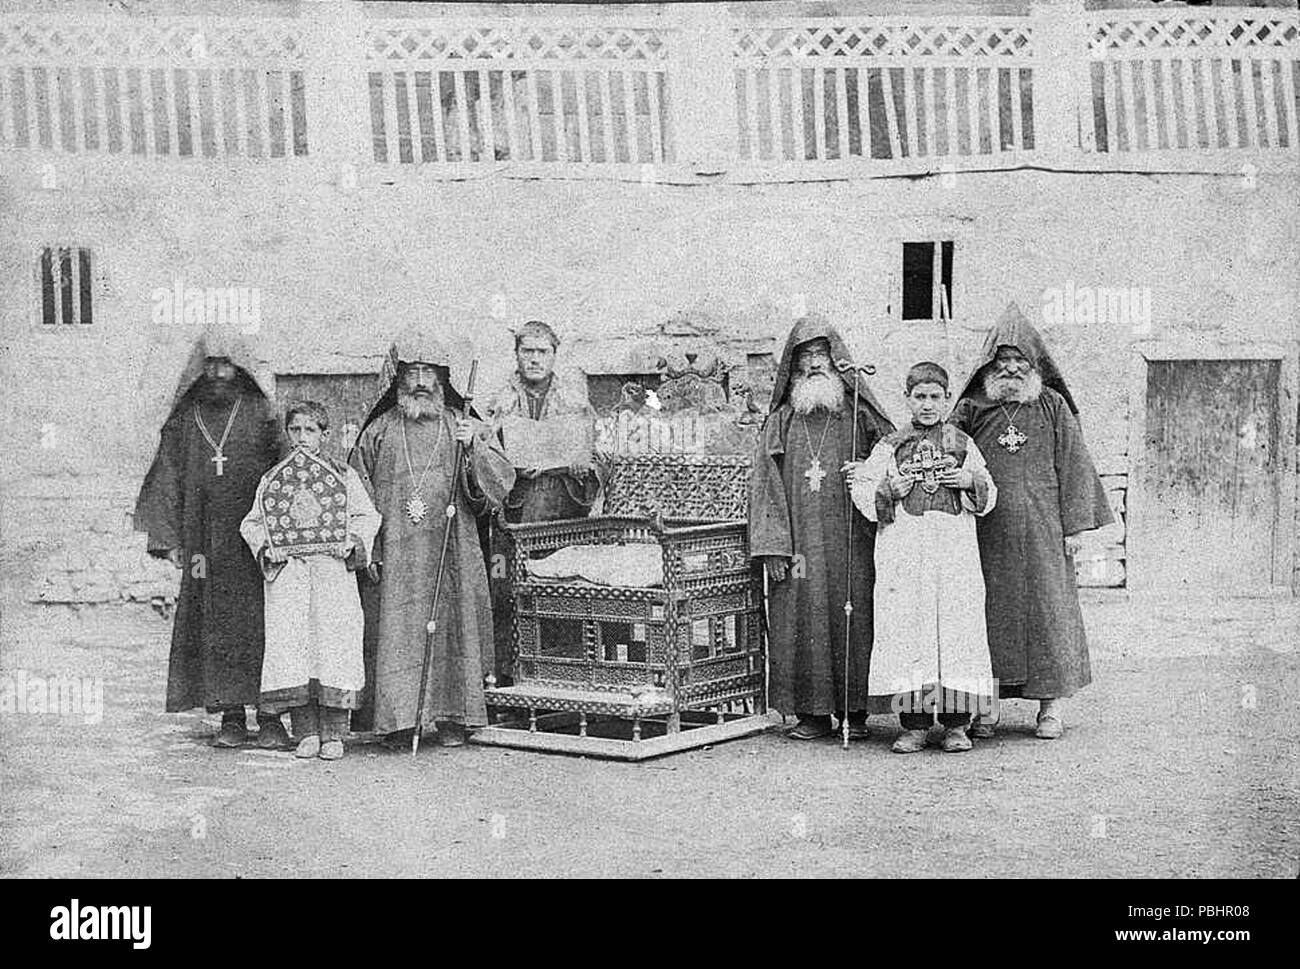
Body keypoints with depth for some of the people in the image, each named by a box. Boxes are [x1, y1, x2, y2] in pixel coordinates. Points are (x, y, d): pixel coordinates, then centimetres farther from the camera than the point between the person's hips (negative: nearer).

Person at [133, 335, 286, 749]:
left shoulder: (259, 413, 4)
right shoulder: (185, 420, 11)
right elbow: (168, 479, 12)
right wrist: (169, 539, 4)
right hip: (204, 540, 2)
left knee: (260, 624, -5)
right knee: (214, 624, 1)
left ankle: (270, 716, -1)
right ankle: (231, 717, 7)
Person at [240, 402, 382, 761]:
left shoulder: (343, 475, 10)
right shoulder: (271, 479, 14)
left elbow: (367, 516, 9)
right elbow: (252, 523, 15)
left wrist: (354, 540, -9)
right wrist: (265, 546, -3)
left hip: (333, 569, -1)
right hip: (286, 570, 2)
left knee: (333, 641, -7)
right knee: (291, 645, -6)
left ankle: (333, 734, -1)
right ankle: (306, 732, 2)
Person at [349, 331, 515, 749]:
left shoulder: (465, 427, 10)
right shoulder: (379, 432, 10)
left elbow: (502, 483, 2)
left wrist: (473, 448, -14)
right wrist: (367, 547, 2)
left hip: (453, 549, 1)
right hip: (396, 554, 0)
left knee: (453, 627, 0)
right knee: (397, 631, -6)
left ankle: (451, 718, 8)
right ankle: (399, 720, -1)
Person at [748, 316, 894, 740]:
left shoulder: (858, 416, 7)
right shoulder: (780, 422, 10)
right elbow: (765, 483, 4)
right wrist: (773, 546, -5)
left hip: (849, 541, -1)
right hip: (798, 542, 1)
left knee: (851, 621, -1)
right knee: (801, 622, 0)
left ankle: (853, 710, 9)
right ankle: (812, 712, 8)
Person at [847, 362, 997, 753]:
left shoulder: (963, 445, 13)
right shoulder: (890, 447, 11)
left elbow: (988, 498, 14)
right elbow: (866, 498, 7)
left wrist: (970, 480, -5)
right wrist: (893, 488, -11)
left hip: (955, 549, 0)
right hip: (903, 551, 0)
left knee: (958, 627, -4)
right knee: (907, 629, -4)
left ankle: (956, 724, 4)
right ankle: (914, 724, 3)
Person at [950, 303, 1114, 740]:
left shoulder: (1053, 407, 7)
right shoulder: (970, 411, 8)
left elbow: (1073, 466, 5)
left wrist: (1075, 526, 0)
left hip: (1042, 530, 0)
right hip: (988, 534, 1)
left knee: (1047, 606, 1)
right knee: (991, 611, 1)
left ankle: (1051, 706, 9)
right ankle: (986, 706, 8)